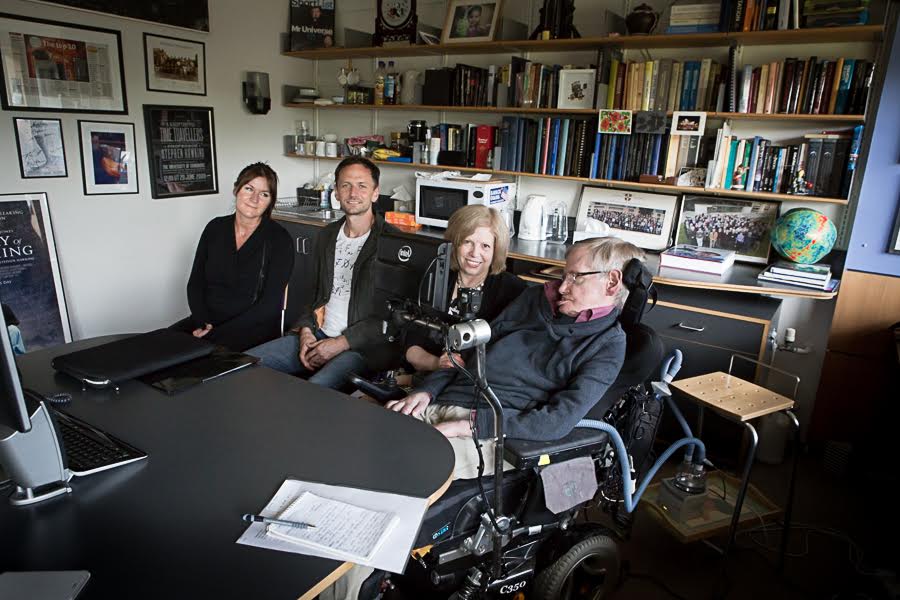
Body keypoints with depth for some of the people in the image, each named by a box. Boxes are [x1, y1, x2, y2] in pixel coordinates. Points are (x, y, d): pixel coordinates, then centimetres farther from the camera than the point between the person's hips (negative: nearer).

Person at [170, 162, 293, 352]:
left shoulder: (279, 239, -7)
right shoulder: (215, 228, 8)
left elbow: (270, 305, -12)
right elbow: (195, 283, 10)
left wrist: (216, 334, -17)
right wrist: (202, 323, -9)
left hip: (252, 329, -4)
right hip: (208, 321, 5)